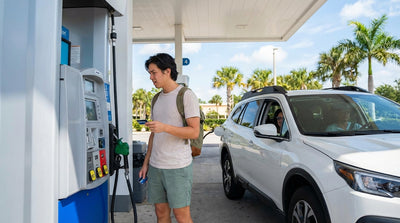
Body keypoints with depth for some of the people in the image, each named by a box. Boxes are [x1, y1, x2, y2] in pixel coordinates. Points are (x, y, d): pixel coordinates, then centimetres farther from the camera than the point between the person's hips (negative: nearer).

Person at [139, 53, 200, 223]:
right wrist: (146, 162, 16)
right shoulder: (157, 99, 15)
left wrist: (165, 127, -24)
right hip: (156, 166, 7)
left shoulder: (186, 95, -7)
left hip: (178, 166, -7)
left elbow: (194, 132, -13)